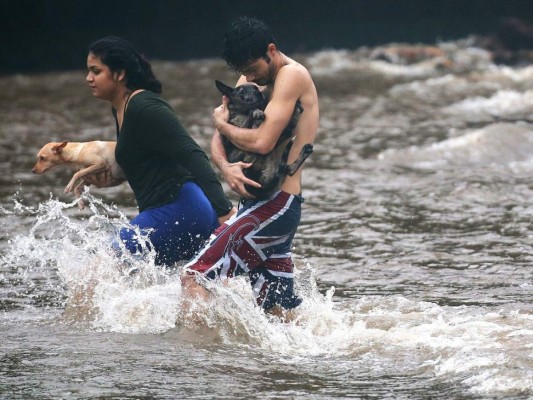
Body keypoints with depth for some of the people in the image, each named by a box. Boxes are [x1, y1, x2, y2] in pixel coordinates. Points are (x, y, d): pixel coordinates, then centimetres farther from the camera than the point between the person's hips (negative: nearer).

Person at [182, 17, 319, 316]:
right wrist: (225, 168, -12)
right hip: (269, 205, 10)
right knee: (280, 313, 12)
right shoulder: (250, 80, 15)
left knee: (195, 278, -16)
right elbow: (217, 142, 11)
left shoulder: (292, 75, -11)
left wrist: (222, 123, -4)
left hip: (275, 206, -10)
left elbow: (263, 142, -22)